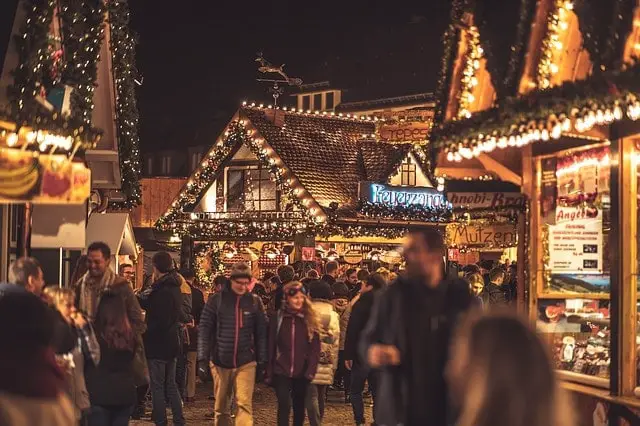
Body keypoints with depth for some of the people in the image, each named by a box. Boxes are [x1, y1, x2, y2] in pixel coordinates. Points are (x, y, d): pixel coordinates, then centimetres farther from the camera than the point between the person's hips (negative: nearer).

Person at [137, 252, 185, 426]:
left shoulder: (160, 290, -20)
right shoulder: (174, 287, 8)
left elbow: (159, 322, -23)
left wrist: (144, 333, -12)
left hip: (158, 345, -9)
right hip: (172, 344, 9)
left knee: (157, 386, 0)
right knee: (171, 385, 16)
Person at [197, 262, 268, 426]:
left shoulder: (254, 302, 2)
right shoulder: (216, 300, -2)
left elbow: (261, 333, 7)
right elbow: (204, 330, -2)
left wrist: (262, 360, 3)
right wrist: (202, 359, -7)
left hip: (246, 363, 0)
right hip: (220, 362, 0)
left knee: (244, 404, -10)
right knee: (221, 407, 10)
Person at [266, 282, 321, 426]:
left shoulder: (309, 320, 1)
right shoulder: (277, 318, 0)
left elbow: (315, 347, -1)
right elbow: (271, 347, 2)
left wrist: (311, 370, -12)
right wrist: (269, 372, 0)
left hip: (302, 372, 2)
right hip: (281, 371, -1)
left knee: (299, 406, 13)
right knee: (284, 405, -12)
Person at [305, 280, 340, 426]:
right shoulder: (333, 314, 8)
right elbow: (336, 342, 10)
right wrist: (334, 365, 15)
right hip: (326, 362, 5)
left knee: (311, 395, -5)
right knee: (321, 396, 17)